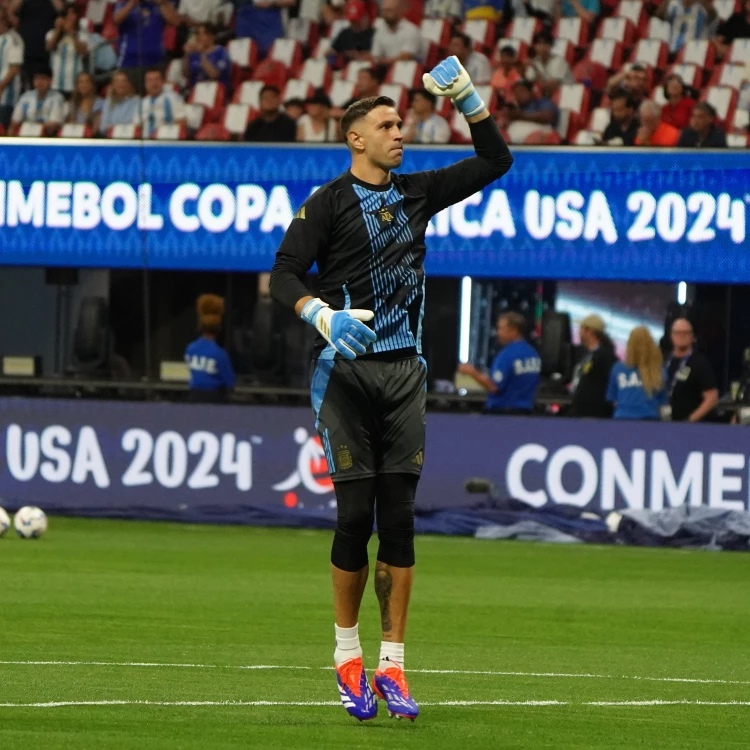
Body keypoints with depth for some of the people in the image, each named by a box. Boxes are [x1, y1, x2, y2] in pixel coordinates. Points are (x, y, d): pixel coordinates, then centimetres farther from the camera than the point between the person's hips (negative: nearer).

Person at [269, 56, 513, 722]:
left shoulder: (417, 192, 13)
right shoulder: (330, 201, -2)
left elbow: (496, 162, 18)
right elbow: (284, 272, -9)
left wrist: (465, 95, 6)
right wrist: (322, 315, -27)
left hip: (405, 369, 4)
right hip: (347, 367, -4)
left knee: (399, 516, -1)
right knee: (356, 512, -6)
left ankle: (392, 666, 0)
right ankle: (348, 656, 8)